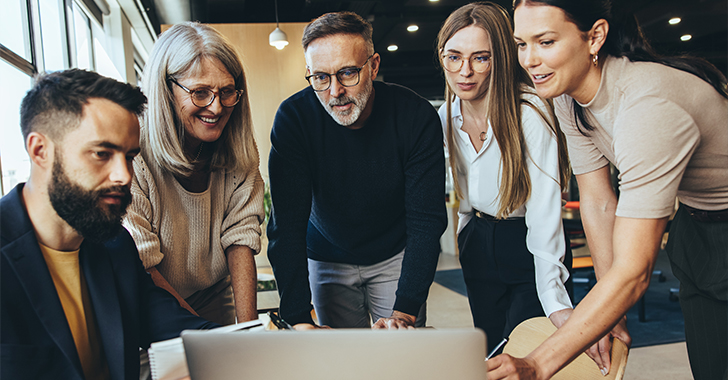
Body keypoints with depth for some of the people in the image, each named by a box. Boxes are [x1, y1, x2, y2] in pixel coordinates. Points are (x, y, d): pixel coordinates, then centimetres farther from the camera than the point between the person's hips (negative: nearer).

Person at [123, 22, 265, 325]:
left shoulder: (239, 153, -4)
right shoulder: (133, 157, -19)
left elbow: (240, 241, -9)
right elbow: (139, 268, -18)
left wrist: (249, 333, -19)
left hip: (215, 302, 4)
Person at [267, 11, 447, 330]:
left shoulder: (417, 117, -22)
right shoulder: (293, 118, -22)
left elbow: (427, 220, -23)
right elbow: (287, 222, -24)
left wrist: (404, 311, -33)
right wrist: (299, 320, -32)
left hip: (396, 255, 0)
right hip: (328, 260, 1)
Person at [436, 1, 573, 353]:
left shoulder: (530, 113, -21)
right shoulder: (447, 116, -1)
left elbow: (545, 212, -26)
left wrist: (556, 303, -32)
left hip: (527, 246, -5)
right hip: (478, 244, 6)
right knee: (489, 351, 13)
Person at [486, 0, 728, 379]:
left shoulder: (646, 105, -35)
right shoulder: (569, 96, -12)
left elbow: (633, 271, -39)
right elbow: (598, 202, -6)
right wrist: (611, 316, -5)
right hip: (693, 222, 6)